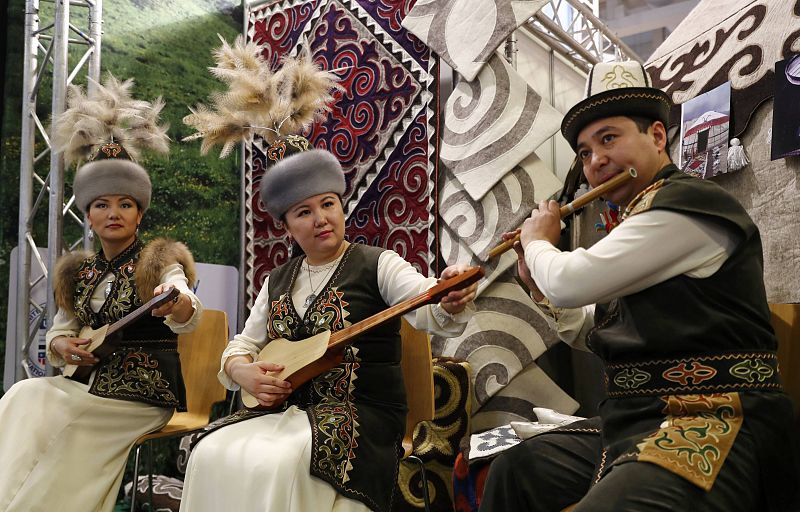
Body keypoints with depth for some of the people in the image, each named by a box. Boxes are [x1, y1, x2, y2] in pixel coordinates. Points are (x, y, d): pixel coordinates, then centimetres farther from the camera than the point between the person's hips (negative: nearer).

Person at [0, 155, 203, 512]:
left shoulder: (158, 264, -7)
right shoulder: (79, 273, 10)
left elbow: (189, 316, -26)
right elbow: (59, 330, 16)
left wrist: (177, 303, -51)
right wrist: (62, 346, -9)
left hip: (145, 392, -5)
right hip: (95, 386, 5)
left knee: (43, 418, -23)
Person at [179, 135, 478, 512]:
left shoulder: (378, 265, -4)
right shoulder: (277, 281, 14)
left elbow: (427, 307, -22)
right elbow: (242, 346, 19)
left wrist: (450, 301, -47)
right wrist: (243, 371, -6)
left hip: (364, 415, -5)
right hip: (285, 409, 5)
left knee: (277, 465, -31)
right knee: (211, 455, -18)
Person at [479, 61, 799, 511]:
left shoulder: (691, 204, -12)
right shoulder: (639, 222, 17)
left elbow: (571, 283, -18)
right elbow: (589, 333, 28)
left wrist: (538, 242, 2)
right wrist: (536, 281, 18)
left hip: (709, 429, -10)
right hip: (633, 423, 10)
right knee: (512, 471, 14)